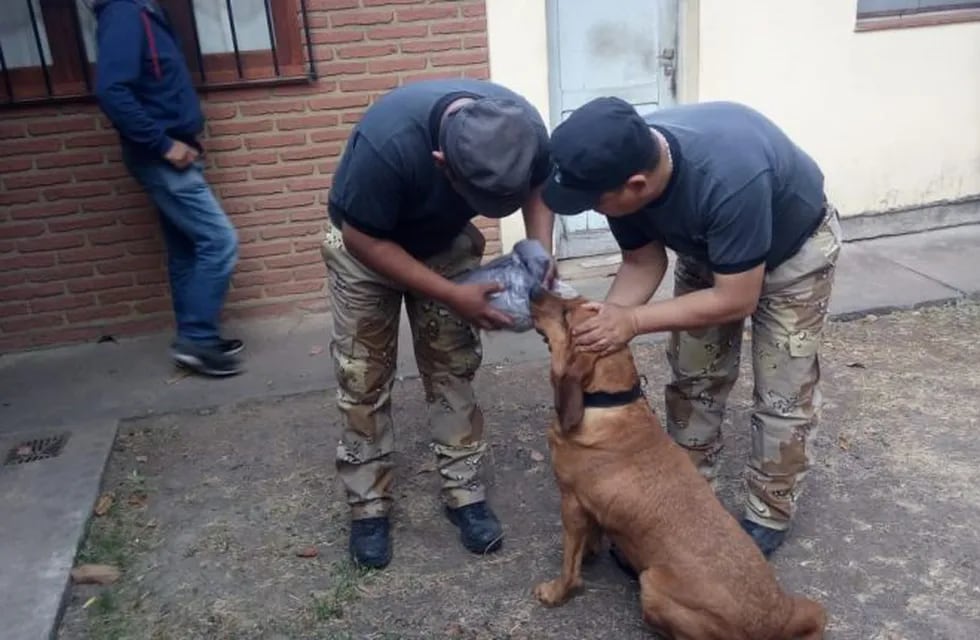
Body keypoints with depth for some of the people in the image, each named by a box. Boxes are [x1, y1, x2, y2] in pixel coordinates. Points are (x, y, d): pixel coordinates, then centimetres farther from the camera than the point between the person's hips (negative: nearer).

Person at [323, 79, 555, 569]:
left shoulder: (522, 127, -29)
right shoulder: (388, 141, -43)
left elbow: (539, 184, -7)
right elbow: (364, 239, -29)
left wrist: (540, 251, -24)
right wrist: (452, 296, -31)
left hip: (445, 241, 3)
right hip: (367, 244, -3)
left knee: (453, 367, 5)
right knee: (363, 378, 1)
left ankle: (464, 492, 19)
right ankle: (368, 505, 17)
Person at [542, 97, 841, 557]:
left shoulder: (728, 178, -45)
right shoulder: (627, 164, -26)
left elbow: (737, 299, -34)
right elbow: (643, 262, -12)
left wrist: (634, 321, -36)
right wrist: (602, 321, -28)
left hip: (795, 249, -5)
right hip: (707, 249, 6)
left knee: (782, 397, -1)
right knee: (692, 379, 8)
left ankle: (768, 517, 18)